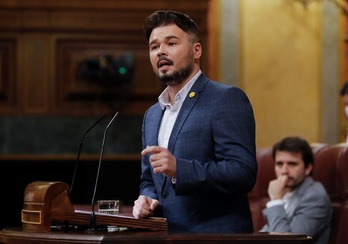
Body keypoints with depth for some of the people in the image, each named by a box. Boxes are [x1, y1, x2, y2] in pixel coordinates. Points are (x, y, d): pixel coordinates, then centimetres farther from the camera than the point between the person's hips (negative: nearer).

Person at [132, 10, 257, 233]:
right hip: (163, 232, 7)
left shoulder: (227, 99, -7)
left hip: (215, 231, -6)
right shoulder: (152, 115, 16)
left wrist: (179, 169, -25)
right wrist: (147, 198, 3)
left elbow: (243, 173, -16)